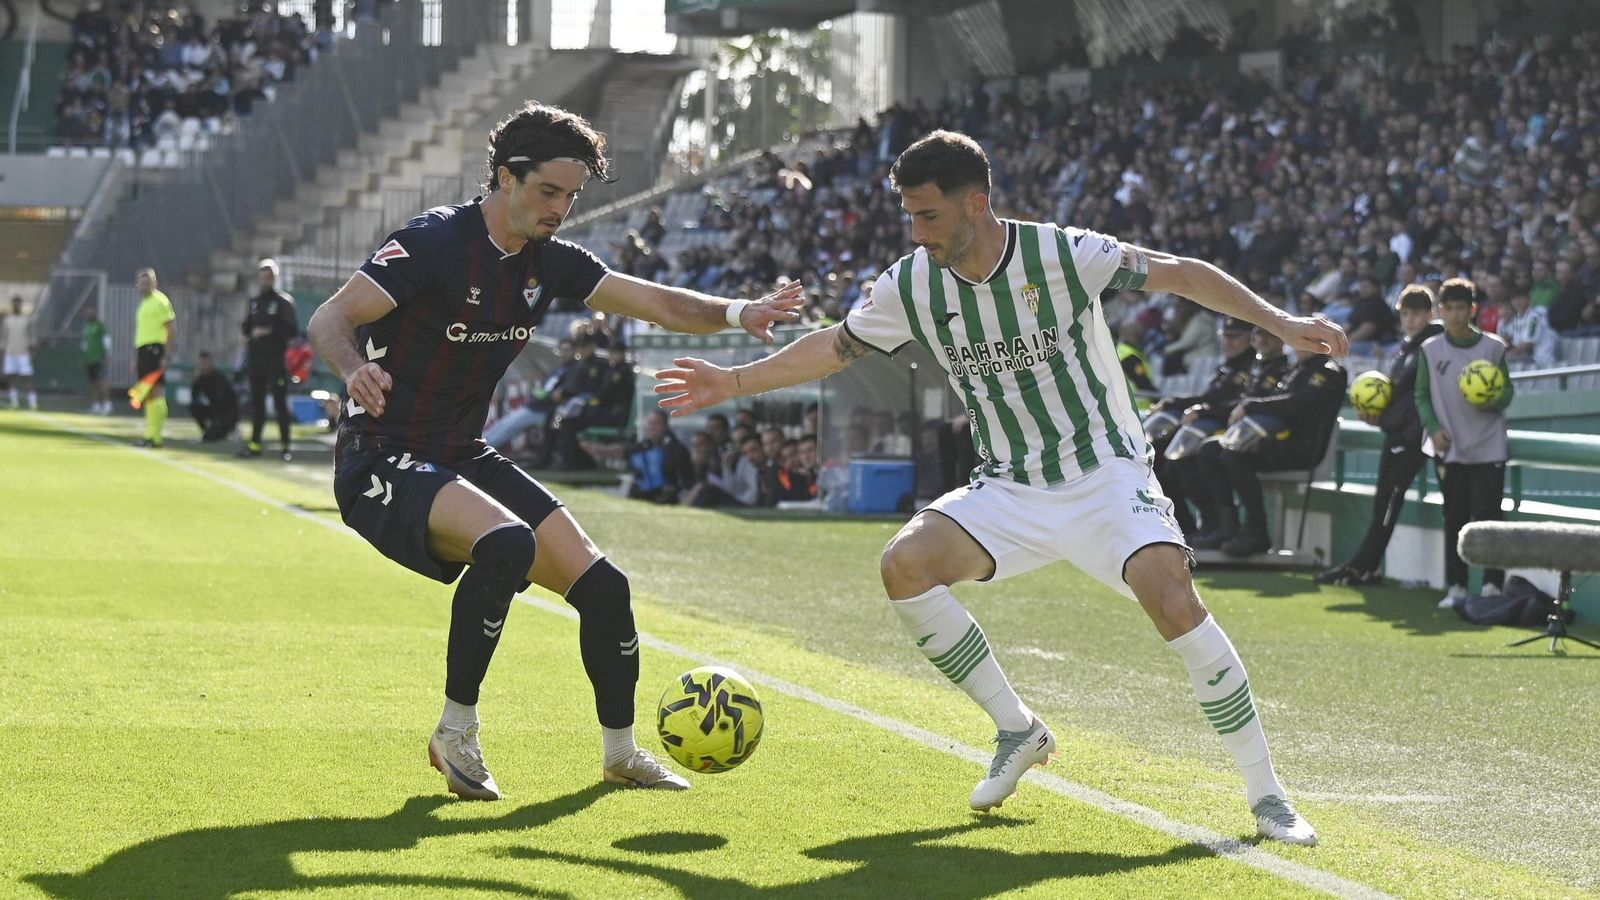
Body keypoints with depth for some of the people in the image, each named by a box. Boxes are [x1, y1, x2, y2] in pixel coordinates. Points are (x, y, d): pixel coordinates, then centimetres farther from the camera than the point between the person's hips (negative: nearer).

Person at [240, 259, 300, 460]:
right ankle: (255, 443, 13)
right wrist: (248, 332, 2)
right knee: (256, 402, 8)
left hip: (275, 358, -6)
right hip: (255, 358, 6)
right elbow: (246, 325, 25)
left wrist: (269, 332, -16)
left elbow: (293, 329, -9)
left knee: (280, 402, -7)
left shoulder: (284, 301, -2)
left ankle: (285, 444, -5)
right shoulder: (254, 302, 17)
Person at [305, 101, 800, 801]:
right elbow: (329, 320, -20)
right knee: (507, 542, -34)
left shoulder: (550, 263, 4)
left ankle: (620, 751, 24)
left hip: (466, 460, 8)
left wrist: (735, 313, -12)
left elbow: (661, 304, 7)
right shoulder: (433, 243, -17)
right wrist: (356, 368, -43)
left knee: (602, 587, 2)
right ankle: (455, 734, -19)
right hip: (382, 462, -8)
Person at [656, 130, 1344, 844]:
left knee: (1171, 599, -27)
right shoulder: (911, 285, -3)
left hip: (1105, 476, -4)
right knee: (905, 564, -19)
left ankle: (1266, 793, -15)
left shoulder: (1066, 255, -15)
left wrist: (1277, 321, -11)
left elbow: (1183, 275, -5)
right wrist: (735, 381, 11)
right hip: (1008, 492, 5)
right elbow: (835, 346, 12)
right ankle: (1017, 730, 0)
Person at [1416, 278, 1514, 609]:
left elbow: (1507, 392, 3)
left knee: (1487, 515, -5)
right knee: (1454, 517, 5)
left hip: (1488, 446, -1)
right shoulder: (1430, 350, 3)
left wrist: (1490, 401, -18)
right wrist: (1434, 428, -9)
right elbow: (1422, 394, 5)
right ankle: (1456, 586, 10)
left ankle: (1493, 584, -3)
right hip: (1449, 446, 2)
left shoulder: (1493, 347, -1)